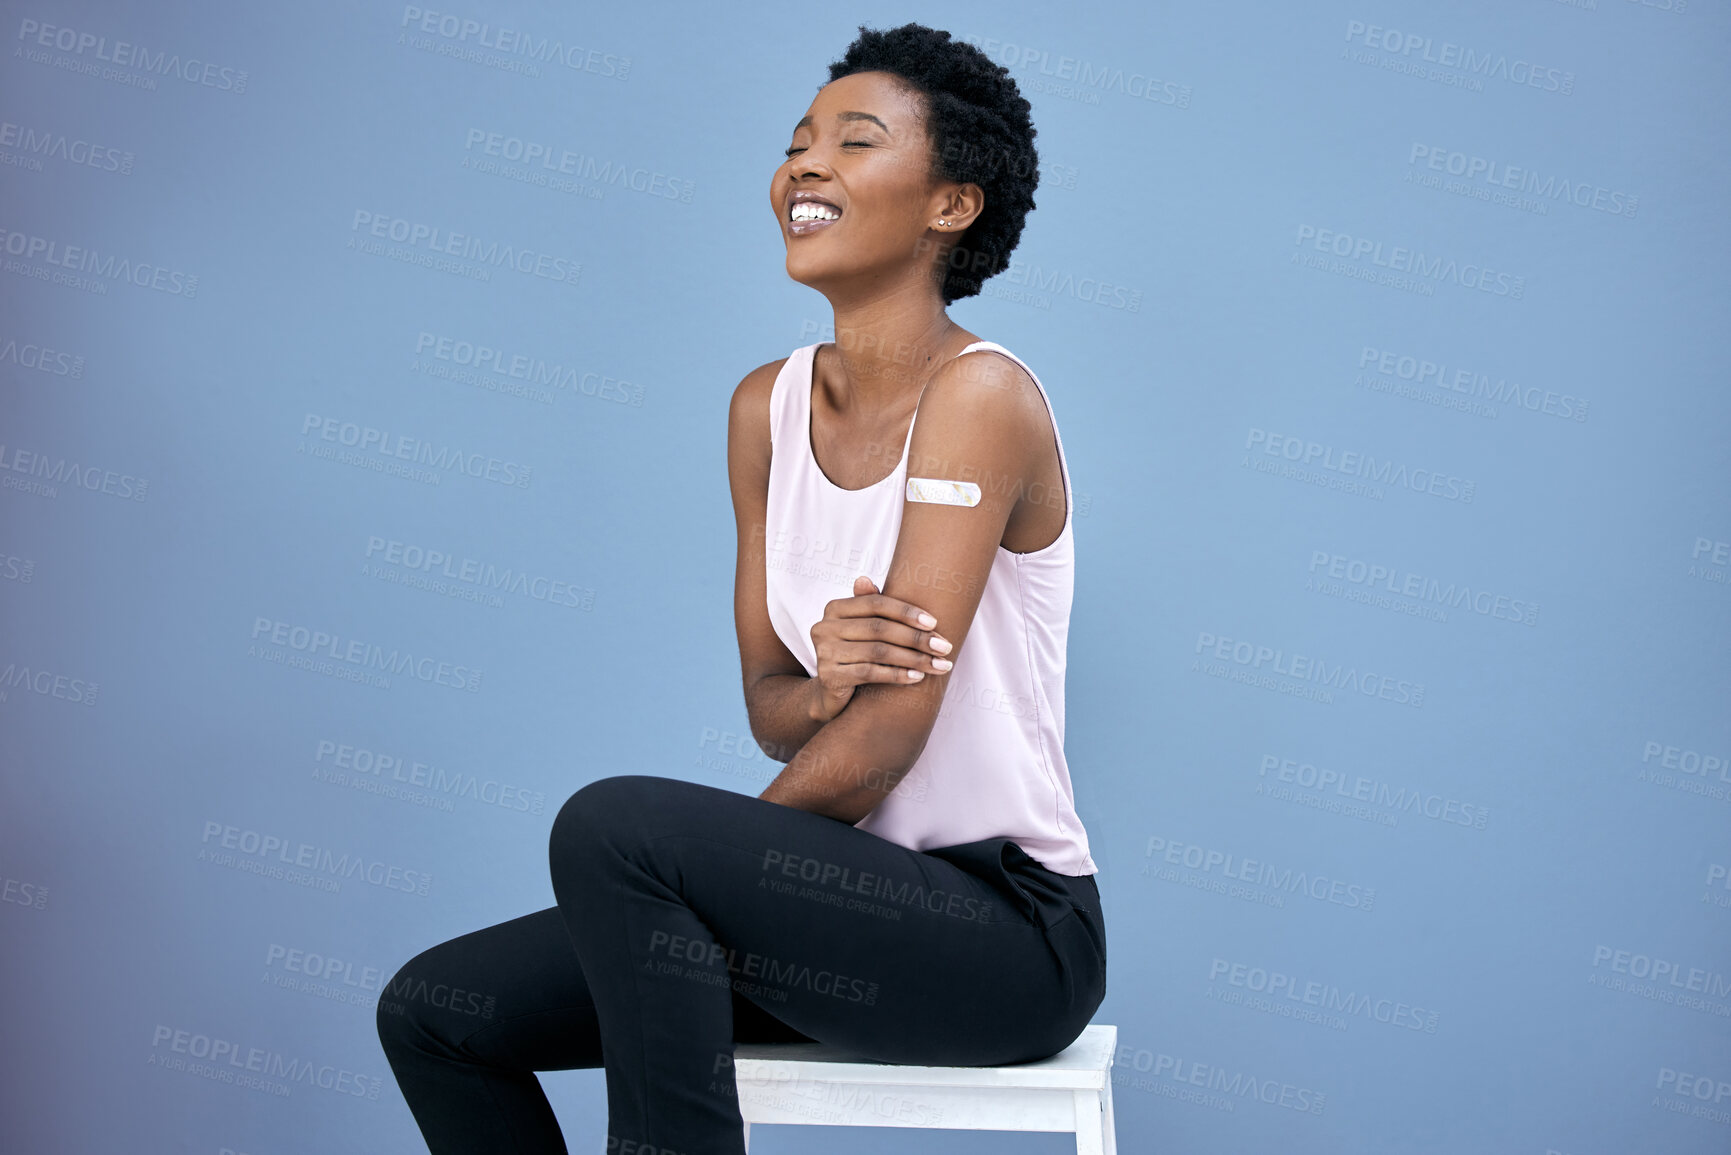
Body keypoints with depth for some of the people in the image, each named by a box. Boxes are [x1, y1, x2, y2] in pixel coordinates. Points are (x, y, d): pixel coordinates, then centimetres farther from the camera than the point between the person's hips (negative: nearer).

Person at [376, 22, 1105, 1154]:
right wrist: (824, 680, -17)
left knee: (615, 821, -29)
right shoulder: (768, 405, 8)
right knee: (434, 1008, 0)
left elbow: (887, 735, -19)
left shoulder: (980, 394, -14)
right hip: (847, 900, 7)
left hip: (1009, 927, -7)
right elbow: (772, 710, 7)